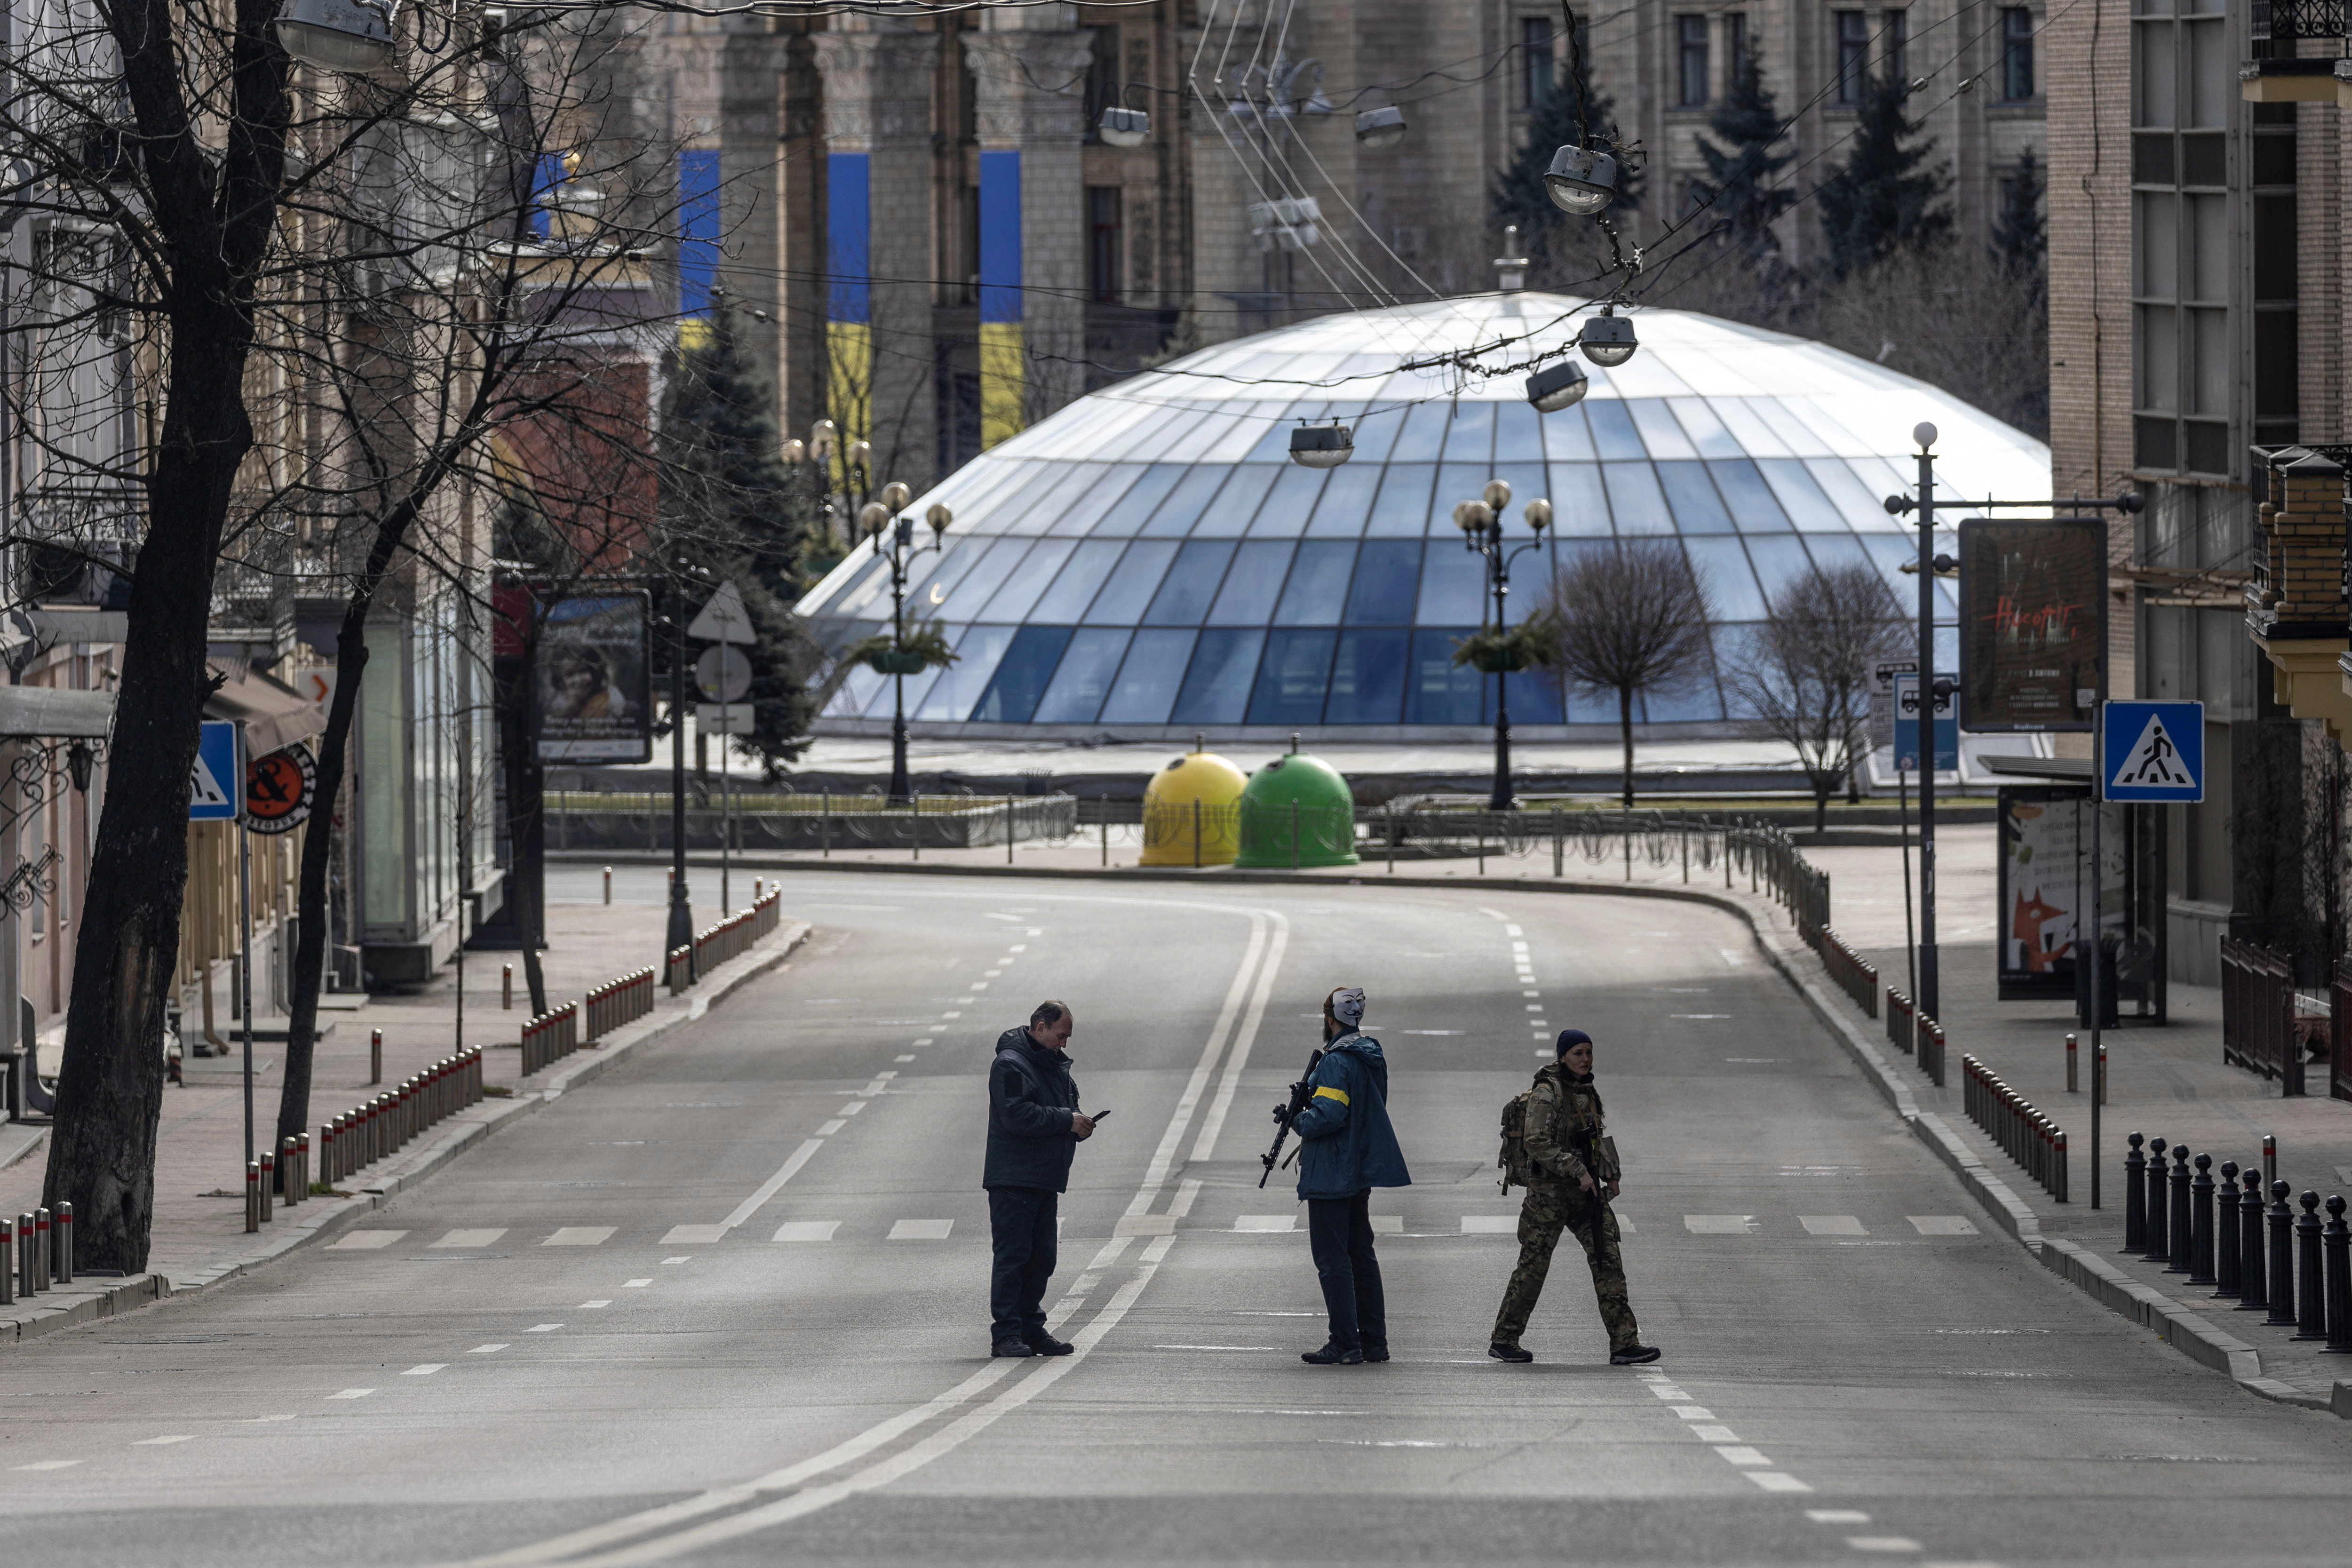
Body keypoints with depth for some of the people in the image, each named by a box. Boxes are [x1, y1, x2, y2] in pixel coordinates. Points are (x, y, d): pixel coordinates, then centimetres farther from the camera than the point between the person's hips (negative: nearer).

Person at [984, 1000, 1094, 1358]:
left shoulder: (1056, 1065, 17)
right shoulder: (1010, 1065, -11)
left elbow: (1069, 1106, 27)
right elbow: (1018, 1116, -22)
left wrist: (1079, 1125, 3)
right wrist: (1067, 1121, -19)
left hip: (1045, 1180, 9)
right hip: (1013, 1178, -9)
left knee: (1041, 1257, 11)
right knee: (1012, 1256, -9)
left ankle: (1032, 1329, 17)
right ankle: (1006, 1334, -8)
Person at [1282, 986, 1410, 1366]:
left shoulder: (1337, 1061, -19)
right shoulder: (1373, 1057, 11)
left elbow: (1329, 1114, -27)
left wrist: (1298, 1122, -8)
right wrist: (1306, 1106, 13)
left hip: (1331, 1174, -9)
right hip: (1363, 1171, 9)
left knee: (1332, 1259, -5)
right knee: (1361, 1255, 15)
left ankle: (1345, 1344, -7)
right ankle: (1374, 1341, 17)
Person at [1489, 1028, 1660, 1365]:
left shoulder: (1587, 1092, 12)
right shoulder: (1546, 1093, -11)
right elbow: (1538, 1144, -20)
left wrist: (1610, 1176, 15)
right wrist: (1578, 1171, -21)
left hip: (1586, 1191, 7)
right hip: (1549, 1191, -7)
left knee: (1608, 1260, -4)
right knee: (1533, 1265, 0)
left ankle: (1624, 1343, -8)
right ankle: (1504, 1341, 13)